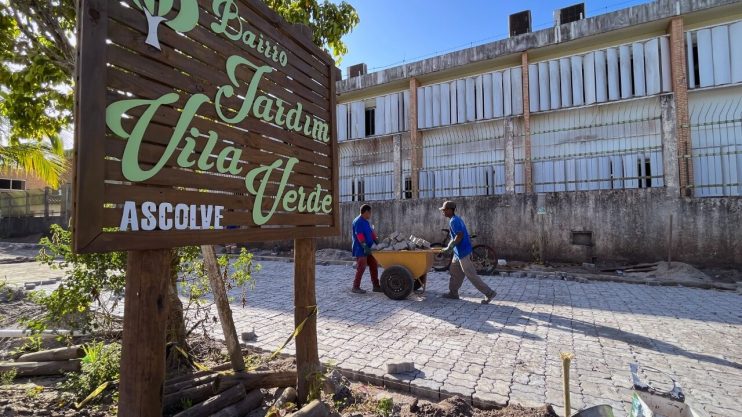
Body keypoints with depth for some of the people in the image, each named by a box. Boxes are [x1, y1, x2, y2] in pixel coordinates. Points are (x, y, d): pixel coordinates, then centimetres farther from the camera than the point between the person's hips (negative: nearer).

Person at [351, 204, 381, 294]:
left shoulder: (366, 221, 16)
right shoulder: (358, 222, -15)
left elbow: (371, 232, 20)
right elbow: (360, 236, -23)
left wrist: (377, 242, 16)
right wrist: (365, 247, -28)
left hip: (368, 248, 10)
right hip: (361, 249, -10)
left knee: (374, 266, 9)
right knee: (361, 267, -8)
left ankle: (376, 286, 17)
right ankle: (355, 287, 4)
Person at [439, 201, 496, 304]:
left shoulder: (454, 221, -17)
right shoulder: (456, 219, 13)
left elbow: (459, 236, -25)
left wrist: (449, 248, -18)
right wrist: (450, 247, 19)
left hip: (463, 252, -10)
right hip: (459, 252, 10)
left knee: (471, 275, -4)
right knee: (454, 272, 16)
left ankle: (489, 293, 2)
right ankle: (453, 293, 25)